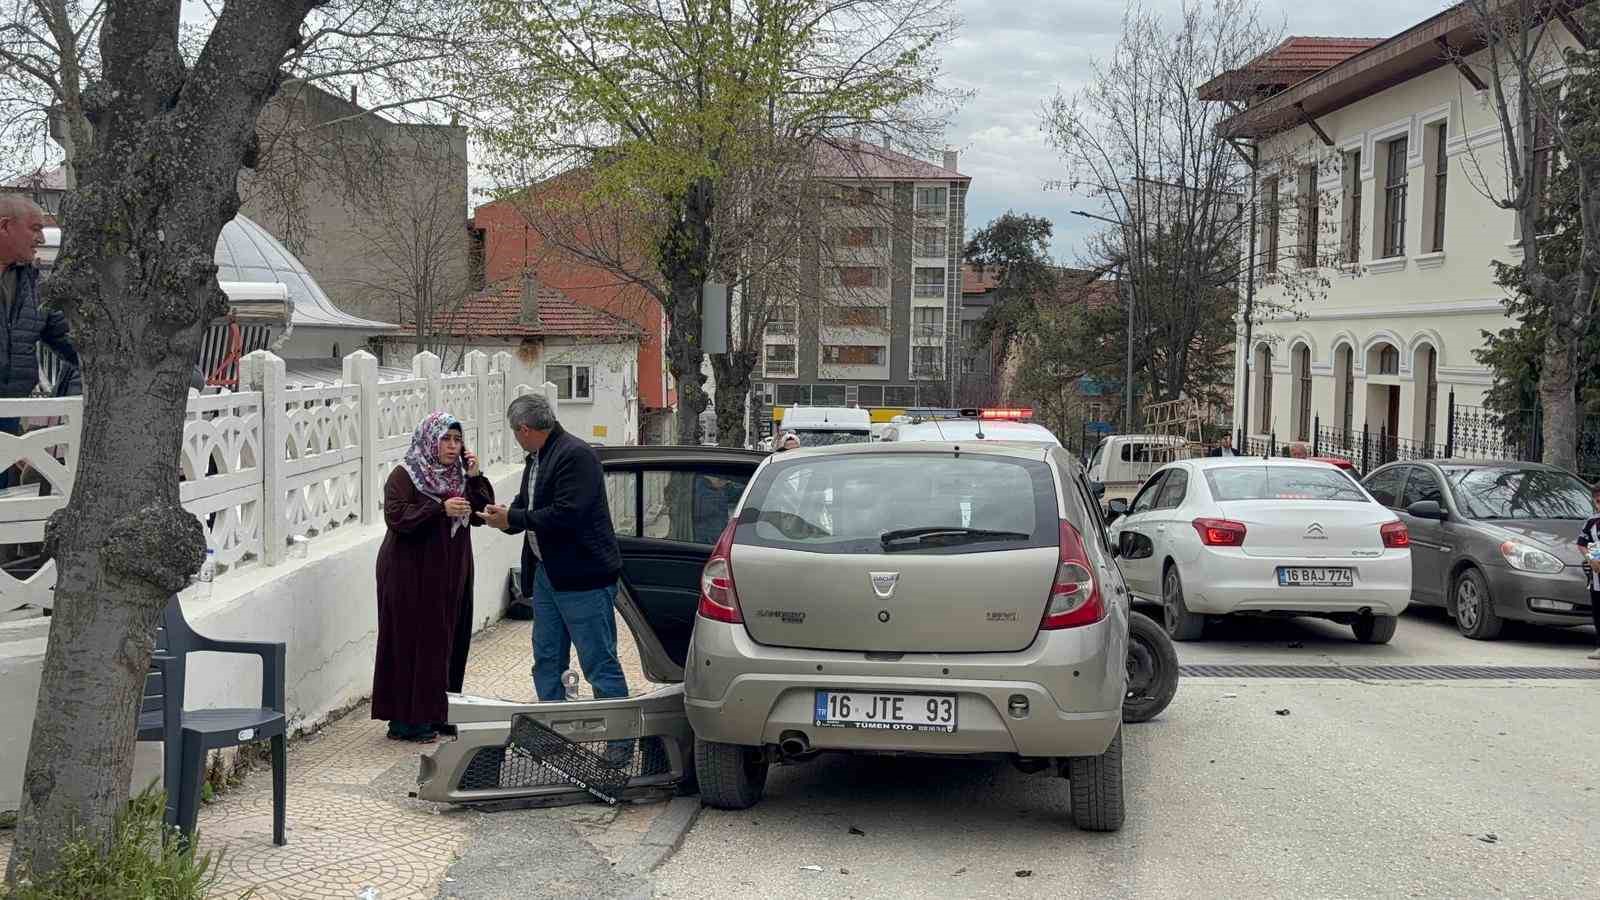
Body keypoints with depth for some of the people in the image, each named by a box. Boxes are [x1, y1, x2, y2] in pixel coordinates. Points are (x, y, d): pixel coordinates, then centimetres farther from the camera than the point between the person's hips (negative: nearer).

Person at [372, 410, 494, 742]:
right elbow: (396, 516, -21)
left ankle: (437, 713, 17)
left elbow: (480, 515, 7)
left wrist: (475, 478, -6)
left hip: (451, 574, 7)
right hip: (412, 575, -7)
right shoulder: (404, 476, -9)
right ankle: (405, 719, 1)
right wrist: (441, 508, -27)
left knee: (448, 642, 8)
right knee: (412, 643, -5)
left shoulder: (459, 475, 12)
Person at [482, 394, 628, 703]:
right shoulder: (536, 458, 13)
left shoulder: (576, 455, -16)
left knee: (598, 661, -4)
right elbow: (529, 506, 23)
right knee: (547, 660, 15)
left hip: (583, 575, -10)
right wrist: (503, 515, -1)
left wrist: (512, 518, -16)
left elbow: (567, 514, -25)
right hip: (546, 572, 10)